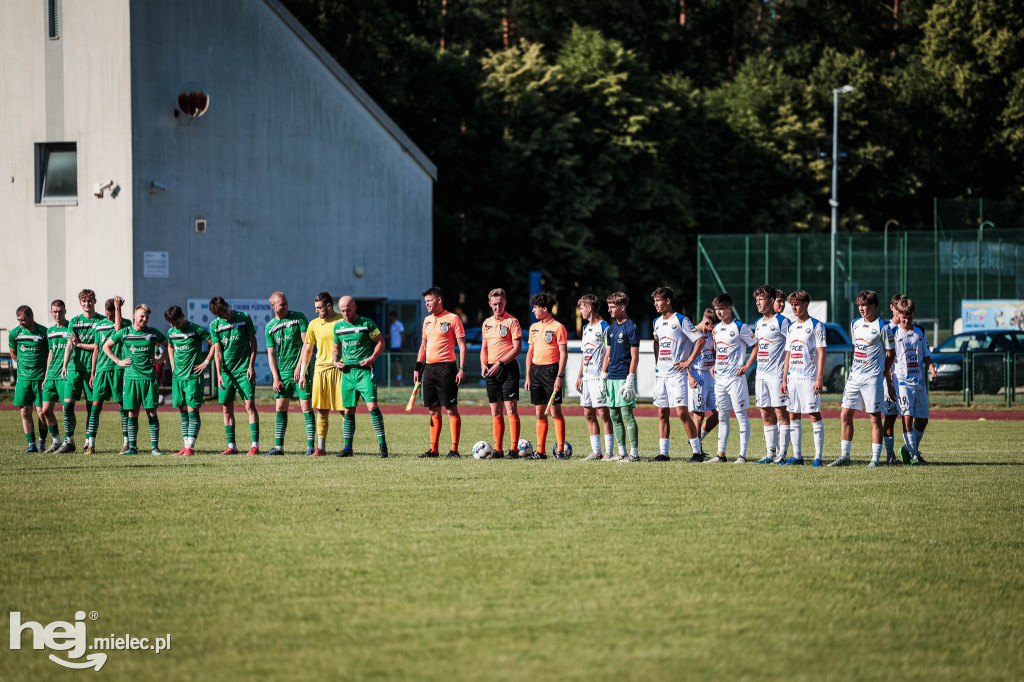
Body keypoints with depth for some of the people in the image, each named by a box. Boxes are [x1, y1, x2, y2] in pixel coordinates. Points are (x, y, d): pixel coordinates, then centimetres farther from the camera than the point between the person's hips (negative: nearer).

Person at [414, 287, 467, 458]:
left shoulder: (452, 318, -4)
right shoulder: (427, 320, 16)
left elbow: (462, 345, -6)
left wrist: (462, 369, -13)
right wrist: (417, 368, 16)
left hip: (446, 367, -7)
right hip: (429, 368, 7)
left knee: (451, 409, -6)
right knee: (433, 410, 9)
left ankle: (454, 449, -4)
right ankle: (434, 449, 12)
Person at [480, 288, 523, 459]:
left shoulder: (512, 321, -5)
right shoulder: (487, 323, 15)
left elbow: (517, 348, -11)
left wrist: (500, 364, -16)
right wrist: (483, 365, 4)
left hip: (508, 368, -6)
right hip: (491, 370, 6)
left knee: (511, 408, -9)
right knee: (495, 411, 7)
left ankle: (513, 450, -10)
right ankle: (497, 449, 10)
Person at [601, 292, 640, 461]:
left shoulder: (631, 328, -8)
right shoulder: (612, 328, 16)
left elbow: (635, 356, -12)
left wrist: (630, 380, -18)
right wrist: (603, 376, 16)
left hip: (624, 377, -8)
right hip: (612, 377, 8)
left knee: (627, 413, -10)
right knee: (614, 415, 7)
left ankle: (634, 452, -9)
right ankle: (622, 452, 12)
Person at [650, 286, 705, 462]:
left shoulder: (681, 320, -9)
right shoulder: (657, 322, 13)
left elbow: (700, 340, -12)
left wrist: (688, 362, -13)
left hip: (677, 373, -7)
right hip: (661, 373, 7)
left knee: (682, 412, -12)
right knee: (662, 413, 6)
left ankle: (697, 450, -5)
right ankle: (663, 453, 10)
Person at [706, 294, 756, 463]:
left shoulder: (739, 327, -8)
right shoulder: (716, 328, 13)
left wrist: (746, 366, -10)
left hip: (735, 377, -8)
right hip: (720, 378, 8)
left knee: (741, 415, -5)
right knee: (722, 416, 11)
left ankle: (742, 455, -6)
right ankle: (721, 454, 15)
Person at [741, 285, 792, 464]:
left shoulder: (781, 321, -7)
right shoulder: (758, 323, 17)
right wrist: (747, 366, 19)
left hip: (777, 374, -8)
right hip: (761, 374, 8)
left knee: (781, 412, -6)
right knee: (766, 414, 8)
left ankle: (782, 453, -5)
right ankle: (771, 452, 12)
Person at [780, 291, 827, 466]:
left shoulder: (816, 326, -4)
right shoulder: (791, 327, 16)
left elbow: (821, 353, -9)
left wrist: (819, 378, -16)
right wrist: (784, 379, 14)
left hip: (809, 378, -7)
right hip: (793, 377, 7)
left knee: (815, 415, -6)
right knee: (794, 417, 6)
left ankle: (818, 457, -6)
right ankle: (797, 456, 11)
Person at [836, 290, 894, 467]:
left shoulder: (882, 327, -7)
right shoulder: (855, 324, 13)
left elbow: (890, 353, -2)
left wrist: (882, 374, 0)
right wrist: (853, 368, 15)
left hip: (872, 378, -6)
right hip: (854, 377, 7)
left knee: (874, 416, -2)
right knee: (845, 415, 2)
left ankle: (875, 458, 1)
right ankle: (844, 456, 7)